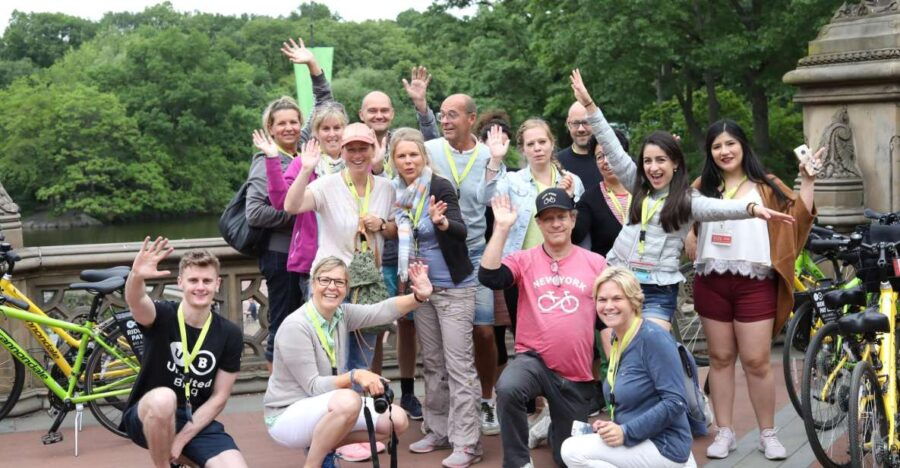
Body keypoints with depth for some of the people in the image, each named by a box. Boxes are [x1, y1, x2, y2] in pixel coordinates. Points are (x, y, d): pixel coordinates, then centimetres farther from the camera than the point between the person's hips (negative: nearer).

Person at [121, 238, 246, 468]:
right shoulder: (163, 316, -10)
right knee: (163, 398, -38)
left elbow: (219, 397, -3)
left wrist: (180, 439, -12)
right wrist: (137, 276, -58)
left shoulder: (230, 334, -4)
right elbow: (136, 300, -35)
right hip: (148, 417, -2)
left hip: (197, 422, 2)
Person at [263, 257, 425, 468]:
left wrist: (419, 297, -34)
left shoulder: (342, 314, -1)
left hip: (327, 407, 8)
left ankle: (324, 446, 10)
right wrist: (354, 376, -36)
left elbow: (382, 311, -17)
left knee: (397, 420, -2)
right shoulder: (294, 327, -21)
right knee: (348, 401, -37)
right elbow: (313, 386, -23)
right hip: (287, 415, -8)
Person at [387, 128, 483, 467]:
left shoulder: (440, 187, -17)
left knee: (459, 365, -6)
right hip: (421, 288, 7)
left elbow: (461, 230, -31)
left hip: (454, 288, -7)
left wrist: (442, 222, -49)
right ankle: (438, 431, 25)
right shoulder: (398, 192, 0)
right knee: (432, 363, 14)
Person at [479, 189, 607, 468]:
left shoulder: (597, 263, 1)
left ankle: (556, 427, 49)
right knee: (508, 388, -37)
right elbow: (488, 277, -20)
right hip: (533, 360, -1)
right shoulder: (524, 260, -1)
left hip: (578, 375, 2)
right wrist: (502, 228, -20)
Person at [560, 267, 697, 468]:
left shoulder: (653, 338, -16)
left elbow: (675, 402, -21)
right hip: (641, 442, 9)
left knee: (573, 451, -20)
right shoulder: (618, 341, 9)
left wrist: (626, 432, -22)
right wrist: (610, 427, 0)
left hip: (664, 447, -9)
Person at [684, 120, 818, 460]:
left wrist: (807, 181, -9)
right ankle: (724, 433, 16)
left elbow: (799, 216, -2)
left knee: (756, 362, -2)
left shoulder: (766, 186, 6)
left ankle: (768, 435, 11)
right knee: (720, 359, 8)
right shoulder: (702, 187, 11)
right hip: (711, 283, 2)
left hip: (754, 284, -2)